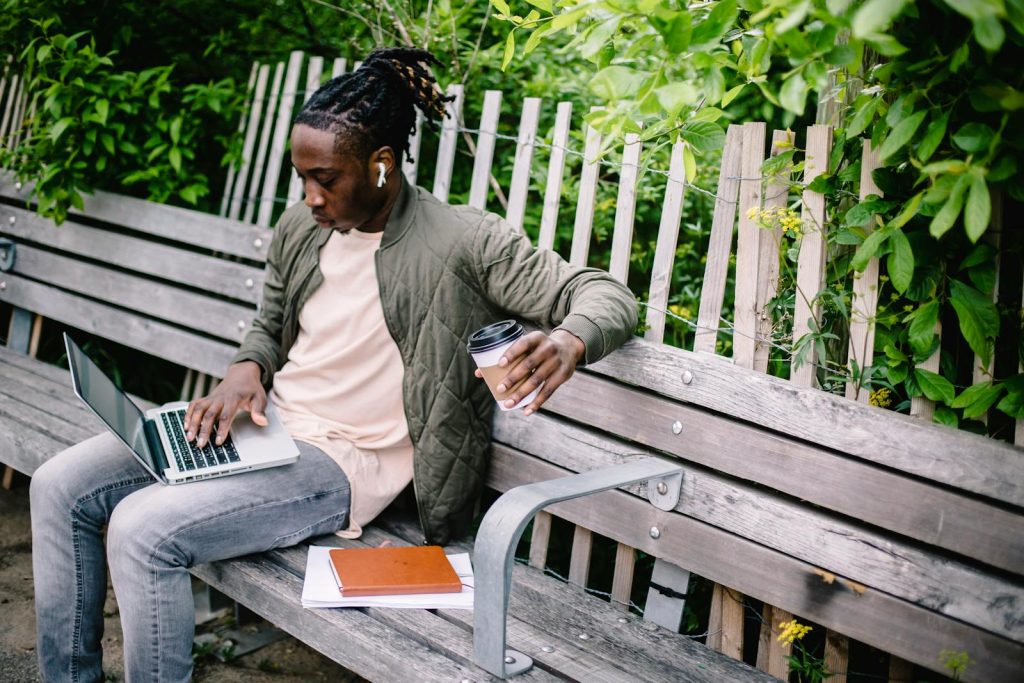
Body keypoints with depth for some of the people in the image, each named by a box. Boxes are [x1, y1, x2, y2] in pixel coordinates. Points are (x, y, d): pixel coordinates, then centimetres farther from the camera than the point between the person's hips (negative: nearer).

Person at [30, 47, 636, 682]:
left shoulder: (465, 243, -13)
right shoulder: (300, 226, 7)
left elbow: (608, 295, -15)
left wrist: (568, 342, -39)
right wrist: (247, 369, -1)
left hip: (343, 460, -7)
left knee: (142, 530, -25)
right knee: (60, 487, 0)